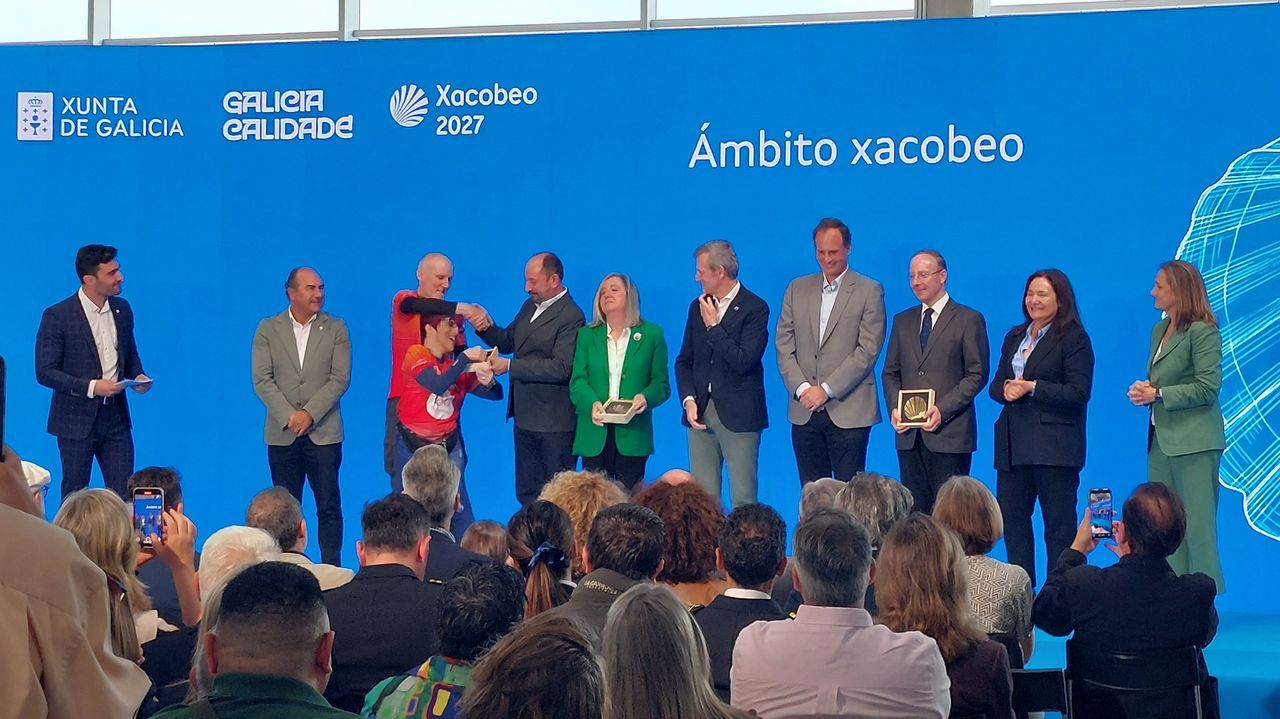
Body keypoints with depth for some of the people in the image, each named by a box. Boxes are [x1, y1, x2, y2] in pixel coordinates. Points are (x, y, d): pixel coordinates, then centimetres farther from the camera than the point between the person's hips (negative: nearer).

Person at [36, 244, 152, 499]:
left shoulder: (122, 309, 6)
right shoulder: (57, 316, -11)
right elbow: (45, 372, -13)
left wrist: (137, 375, -2)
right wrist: (91, 387, -22)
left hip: (116, 418, 4)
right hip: (77, 420, -4)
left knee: (123, 496, 2)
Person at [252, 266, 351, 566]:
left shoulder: (336, 328, 4)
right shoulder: (268, 329, 5)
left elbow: (340, 379, -3)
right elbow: (262, 380, -1)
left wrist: (310, 414, -13)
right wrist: (289, 416, -12)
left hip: (323, 432, -1)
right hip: (282, 434, 1)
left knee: (329, 507, -1)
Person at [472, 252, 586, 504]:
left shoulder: (571, 317, -16)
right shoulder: (529, 306, 10)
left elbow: (561, 368, -24)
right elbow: (508, 342, 19)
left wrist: (509, 366, -23)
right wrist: (487, 328, -3)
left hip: (554, 423, -9)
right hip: (526, 417, 9)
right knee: (526, 494, 14)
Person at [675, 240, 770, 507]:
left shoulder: (755, 308, -7)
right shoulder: (698, 307, 12)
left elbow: (744, 362, -17)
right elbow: (684, 361, 14)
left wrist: (713, 326, -12)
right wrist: (688, 399, -1)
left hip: (738, 416, -6)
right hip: (700, 412, 6)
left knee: (743, 499, -3)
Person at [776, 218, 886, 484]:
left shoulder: (869, 291, 1)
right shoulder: (797, 289, 13)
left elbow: (868, 350, -8)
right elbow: (784, 346, 8)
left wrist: (827, 389, -13)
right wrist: (801, 388, -7)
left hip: (849, 412, -4)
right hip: (804, 412, 4)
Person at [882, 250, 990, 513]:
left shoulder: (969, 320, 1)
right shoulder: (902, 321, 17)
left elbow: (977, 374, -4)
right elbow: (890, 373, 18)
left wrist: (942, 409, -15)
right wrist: (894, 408, -2)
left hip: (950, 432, -5)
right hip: (909, 434, 5)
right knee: (914, 510, 4)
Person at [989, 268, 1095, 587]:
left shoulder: (1074, 338, -4)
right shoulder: (1015, 337, 18)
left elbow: (1078, 393, -12)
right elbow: (996, 384, 18)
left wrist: (1032, 387, -17)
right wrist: (1006, 389, -6)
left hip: (1054, 447, -7)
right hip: (1014, 444, 7)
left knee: (1059, 524, -2)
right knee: (1010, 517, 7)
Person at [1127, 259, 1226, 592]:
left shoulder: (1202, 331, -10)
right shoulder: (1160, 330, 17)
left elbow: (1208, 387, -15)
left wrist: (1158, 394, -15)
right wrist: (1144, 391, 1)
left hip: (1193, 441, -9)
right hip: (1161, 439, 9)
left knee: (1197, 525, -6)